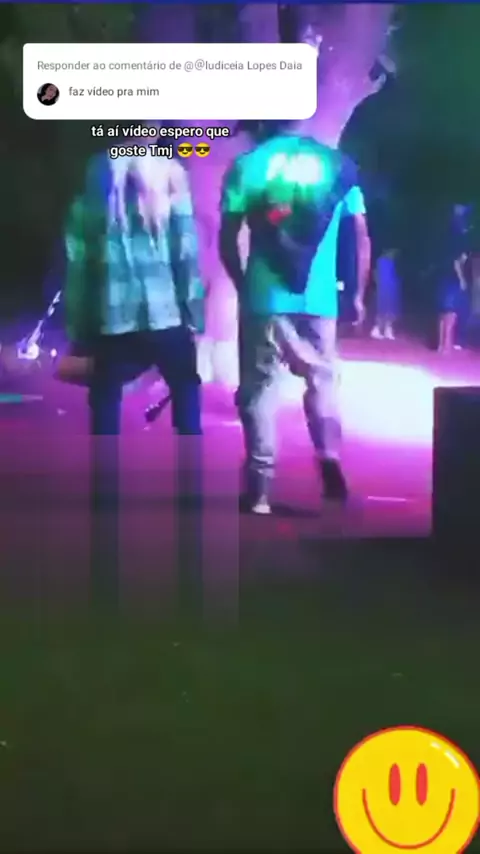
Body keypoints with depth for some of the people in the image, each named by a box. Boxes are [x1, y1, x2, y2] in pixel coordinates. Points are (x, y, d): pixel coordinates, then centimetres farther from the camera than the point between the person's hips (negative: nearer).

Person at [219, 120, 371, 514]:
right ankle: (331, 466, 5)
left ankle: (260, 489, 3)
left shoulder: (246, 165, 2)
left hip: (262, 298, -1)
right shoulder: (338, 163, 6)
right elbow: (361, 237, 1)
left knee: (258, 390, 7)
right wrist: (358, 294, 9)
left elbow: (228, 240, -1)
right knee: (322, 383, 18)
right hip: (319, 299, 1)